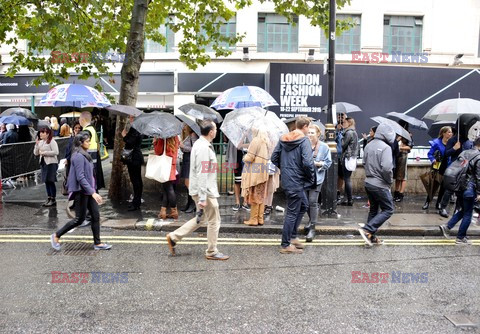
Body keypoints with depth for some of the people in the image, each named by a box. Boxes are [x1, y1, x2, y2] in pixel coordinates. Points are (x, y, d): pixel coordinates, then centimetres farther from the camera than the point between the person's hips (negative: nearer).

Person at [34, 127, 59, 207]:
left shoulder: (52, 141, -8)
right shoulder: (40, 142, 13)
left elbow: (56, 152, -19)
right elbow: (36, 153, 12)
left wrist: (44, 152, -16)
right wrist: (37, 144, -2)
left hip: (51, 163, -8)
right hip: (43, 163, 8)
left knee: (50, 181, -5)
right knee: (46, 181, 10)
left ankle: (53, 199, 3)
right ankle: (49, 198, 18)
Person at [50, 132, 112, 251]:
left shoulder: (84, 155, 11)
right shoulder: (78, 156, -18)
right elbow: (80, 178, -24)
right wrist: (93, 192, -26)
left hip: (88, 191, 9)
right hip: (81, 191, -9)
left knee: (96, 216, 7)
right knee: (80, 219, 1)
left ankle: (97, 243, 14)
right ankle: (56, 236, 18)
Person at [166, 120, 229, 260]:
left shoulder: (200, 144, 12)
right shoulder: (204, 148, -21)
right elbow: (202, 174, -24)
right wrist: (202, 198, -24)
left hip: (203, 190, 10)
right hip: (205, 191, -10)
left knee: (202, 218, 20)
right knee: (214, 221, 3)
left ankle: (174, 237, 22)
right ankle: (212, 252, 17)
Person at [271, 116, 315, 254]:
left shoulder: (283, 139, 8)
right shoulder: (304, 140, -14)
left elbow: (274, 158, 10)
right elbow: (307, 162, -23)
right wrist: (311, 178, -8)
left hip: (286, 179, 8)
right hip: (296, 182, -8)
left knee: (304, 205, 23)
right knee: (292, 213, 1)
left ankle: (292, 236, 27)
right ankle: (286, 245, 11)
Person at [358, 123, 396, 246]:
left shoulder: (368, 145, 7)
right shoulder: (385, 147, -17)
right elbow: (387, 168, -25)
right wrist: (390, 181, -9)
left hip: (368, 182, 8)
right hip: (380, 185, -8)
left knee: (373, 209, 17)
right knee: (388, 210, 4)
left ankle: (371, 237, 20)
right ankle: (367, 230, -7)